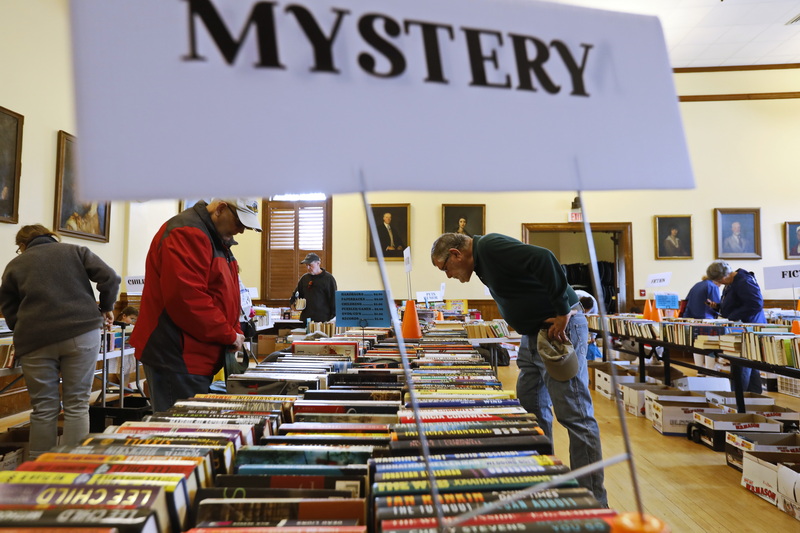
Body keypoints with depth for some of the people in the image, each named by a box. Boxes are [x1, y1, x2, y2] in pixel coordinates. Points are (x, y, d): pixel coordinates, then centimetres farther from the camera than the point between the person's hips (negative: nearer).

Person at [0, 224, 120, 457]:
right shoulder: (76, 251, 13)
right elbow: (110, 278, 0)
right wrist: (106, 308, 14)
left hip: (36, 340, 1)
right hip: (81, 332, -1)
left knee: (43, 409, 11)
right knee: (77, 406, 6)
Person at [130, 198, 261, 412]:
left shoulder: (217, 239, 17)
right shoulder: (187, 234, -16)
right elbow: (186, 297, -26)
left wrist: (235, 332, 5)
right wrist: (229, 336, -17)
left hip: (198, 358, 10)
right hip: (177, 357, -10)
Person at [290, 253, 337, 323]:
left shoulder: (328, 278, -1)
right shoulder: (304, 278, 14)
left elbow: (333, 298, -1)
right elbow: (296, 295, 25)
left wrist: (333, 317, -6)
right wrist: (294, 303, 4)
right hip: (306, 318, 4)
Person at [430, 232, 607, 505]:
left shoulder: (490, 247, -17)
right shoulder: (482, 260, 14)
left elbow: (543, 258, -29)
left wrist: (562, 312, -24)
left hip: (560, 328, -11)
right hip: (534, 333, 11)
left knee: (574, 415, -6)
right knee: (532, 409, 15)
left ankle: (592, 499, 4)